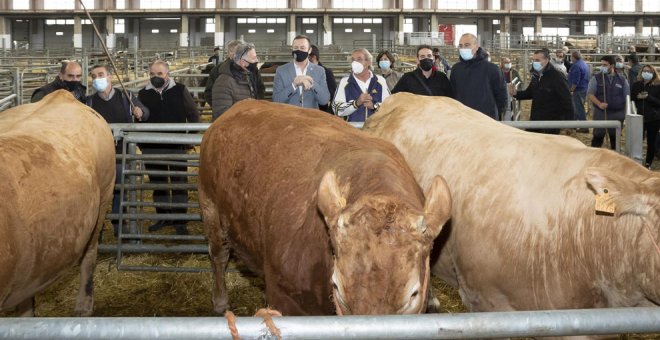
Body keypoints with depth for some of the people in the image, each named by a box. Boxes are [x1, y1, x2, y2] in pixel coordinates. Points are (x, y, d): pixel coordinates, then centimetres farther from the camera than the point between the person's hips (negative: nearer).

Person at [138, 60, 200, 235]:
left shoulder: (180, 90, -1)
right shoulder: (143, 94, 5)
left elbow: (193, 115, 4)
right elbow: (138, 119, 13)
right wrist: (141, 142, 5)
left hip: (177, 146, -2)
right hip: (152, 147, 3)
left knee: (179, 183, 0)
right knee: (157, 183, 11)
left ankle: (179, 219, 7)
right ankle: (163, 216, 23)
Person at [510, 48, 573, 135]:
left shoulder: (557, 77, -17)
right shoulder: (536, 75, 6)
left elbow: (566, 100, -17)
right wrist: (516, 93, -1)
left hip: (551, 122, -7)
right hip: (535, 120, 7)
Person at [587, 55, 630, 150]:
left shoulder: (622, 79, 5)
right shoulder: (596, 78, 0)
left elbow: (627, 96, 10)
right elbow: (590, 94, -7)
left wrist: (627, 112, 5)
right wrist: (599, 104, -22)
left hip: (618, 114, 2)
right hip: (600, 113, -2)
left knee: (615, 137, 10)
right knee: (598, 136, -1)